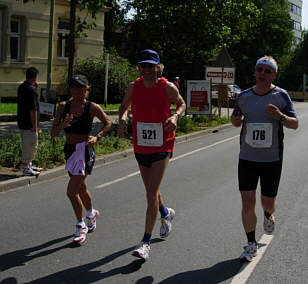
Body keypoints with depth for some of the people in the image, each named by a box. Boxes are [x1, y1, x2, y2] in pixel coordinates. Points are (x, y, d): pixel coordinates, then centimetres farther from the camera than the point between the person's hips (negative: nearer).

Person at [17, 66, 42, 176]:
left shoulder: (21, 87, 8)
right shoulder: (31, 90, -20)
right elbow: (33, 109, -22)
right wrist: (35, 125, -18)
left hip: (21, 122, 9)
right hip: (29, 123, -9)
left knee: (26, 145, 19)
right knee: (30, 146, -1)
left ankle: (29, 165, 30)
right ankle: (26, 169, 4)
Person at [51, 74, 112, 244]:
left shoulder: (92, 108, -9)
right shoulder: (63, 106, 0)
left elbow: (108, 123, 6)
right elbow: (53, 133, -3)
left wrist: (97, 137, -9)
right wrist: (62, 125, -24)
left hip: (85, 151, -5)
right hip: (69, 151, 5)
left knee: (71, 192, -12)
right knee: (81, 189, 22)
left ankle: (81, 226, 7)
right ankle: (91, 214, 50)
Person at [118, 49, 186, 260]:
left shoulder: (168, 88, -9)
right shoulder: (133, 87, -2)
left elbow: (181, 103, 9)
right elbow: (124, 106, 15)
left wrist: (175, 116, -13)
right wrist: (122, 119, -7)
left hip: (162, 147, -4)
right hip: (140, 147, 4)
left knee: (151, 194, -11)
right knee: (151, 191, 19)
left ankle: (146, 242, -4)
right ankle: (166, 214, 51)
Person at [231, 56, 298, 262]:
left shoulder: (281, 96, -3)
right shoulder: (244, 96, 5)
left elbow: (295, 124, -3)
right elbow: (236, 120, 18)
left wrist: (280, 116, -23)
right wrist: (236, 119, -6)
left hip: (272, 159, -2)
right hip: (247, 158, 2)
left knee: (268, 202, 8)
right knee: (247, 202, -2)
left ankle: (268, 215, 46)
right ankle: (251, 244, 13)